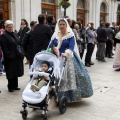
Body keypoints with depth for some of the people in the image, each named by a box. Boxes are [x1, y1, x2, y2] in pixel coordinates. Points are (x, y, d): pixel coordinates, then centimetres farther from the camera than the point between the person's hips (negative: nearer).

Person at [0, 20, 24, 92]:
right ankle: (10, 87, 13)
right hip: (10, 58, -7)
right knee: (11, 73, 1)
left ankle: (15, 86, 24)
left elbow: (19, 44, 16)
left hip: (17, 57, 7)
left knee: (16, 72, 13)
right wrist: (9, 56, -19)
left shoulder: (15, 34, 14)